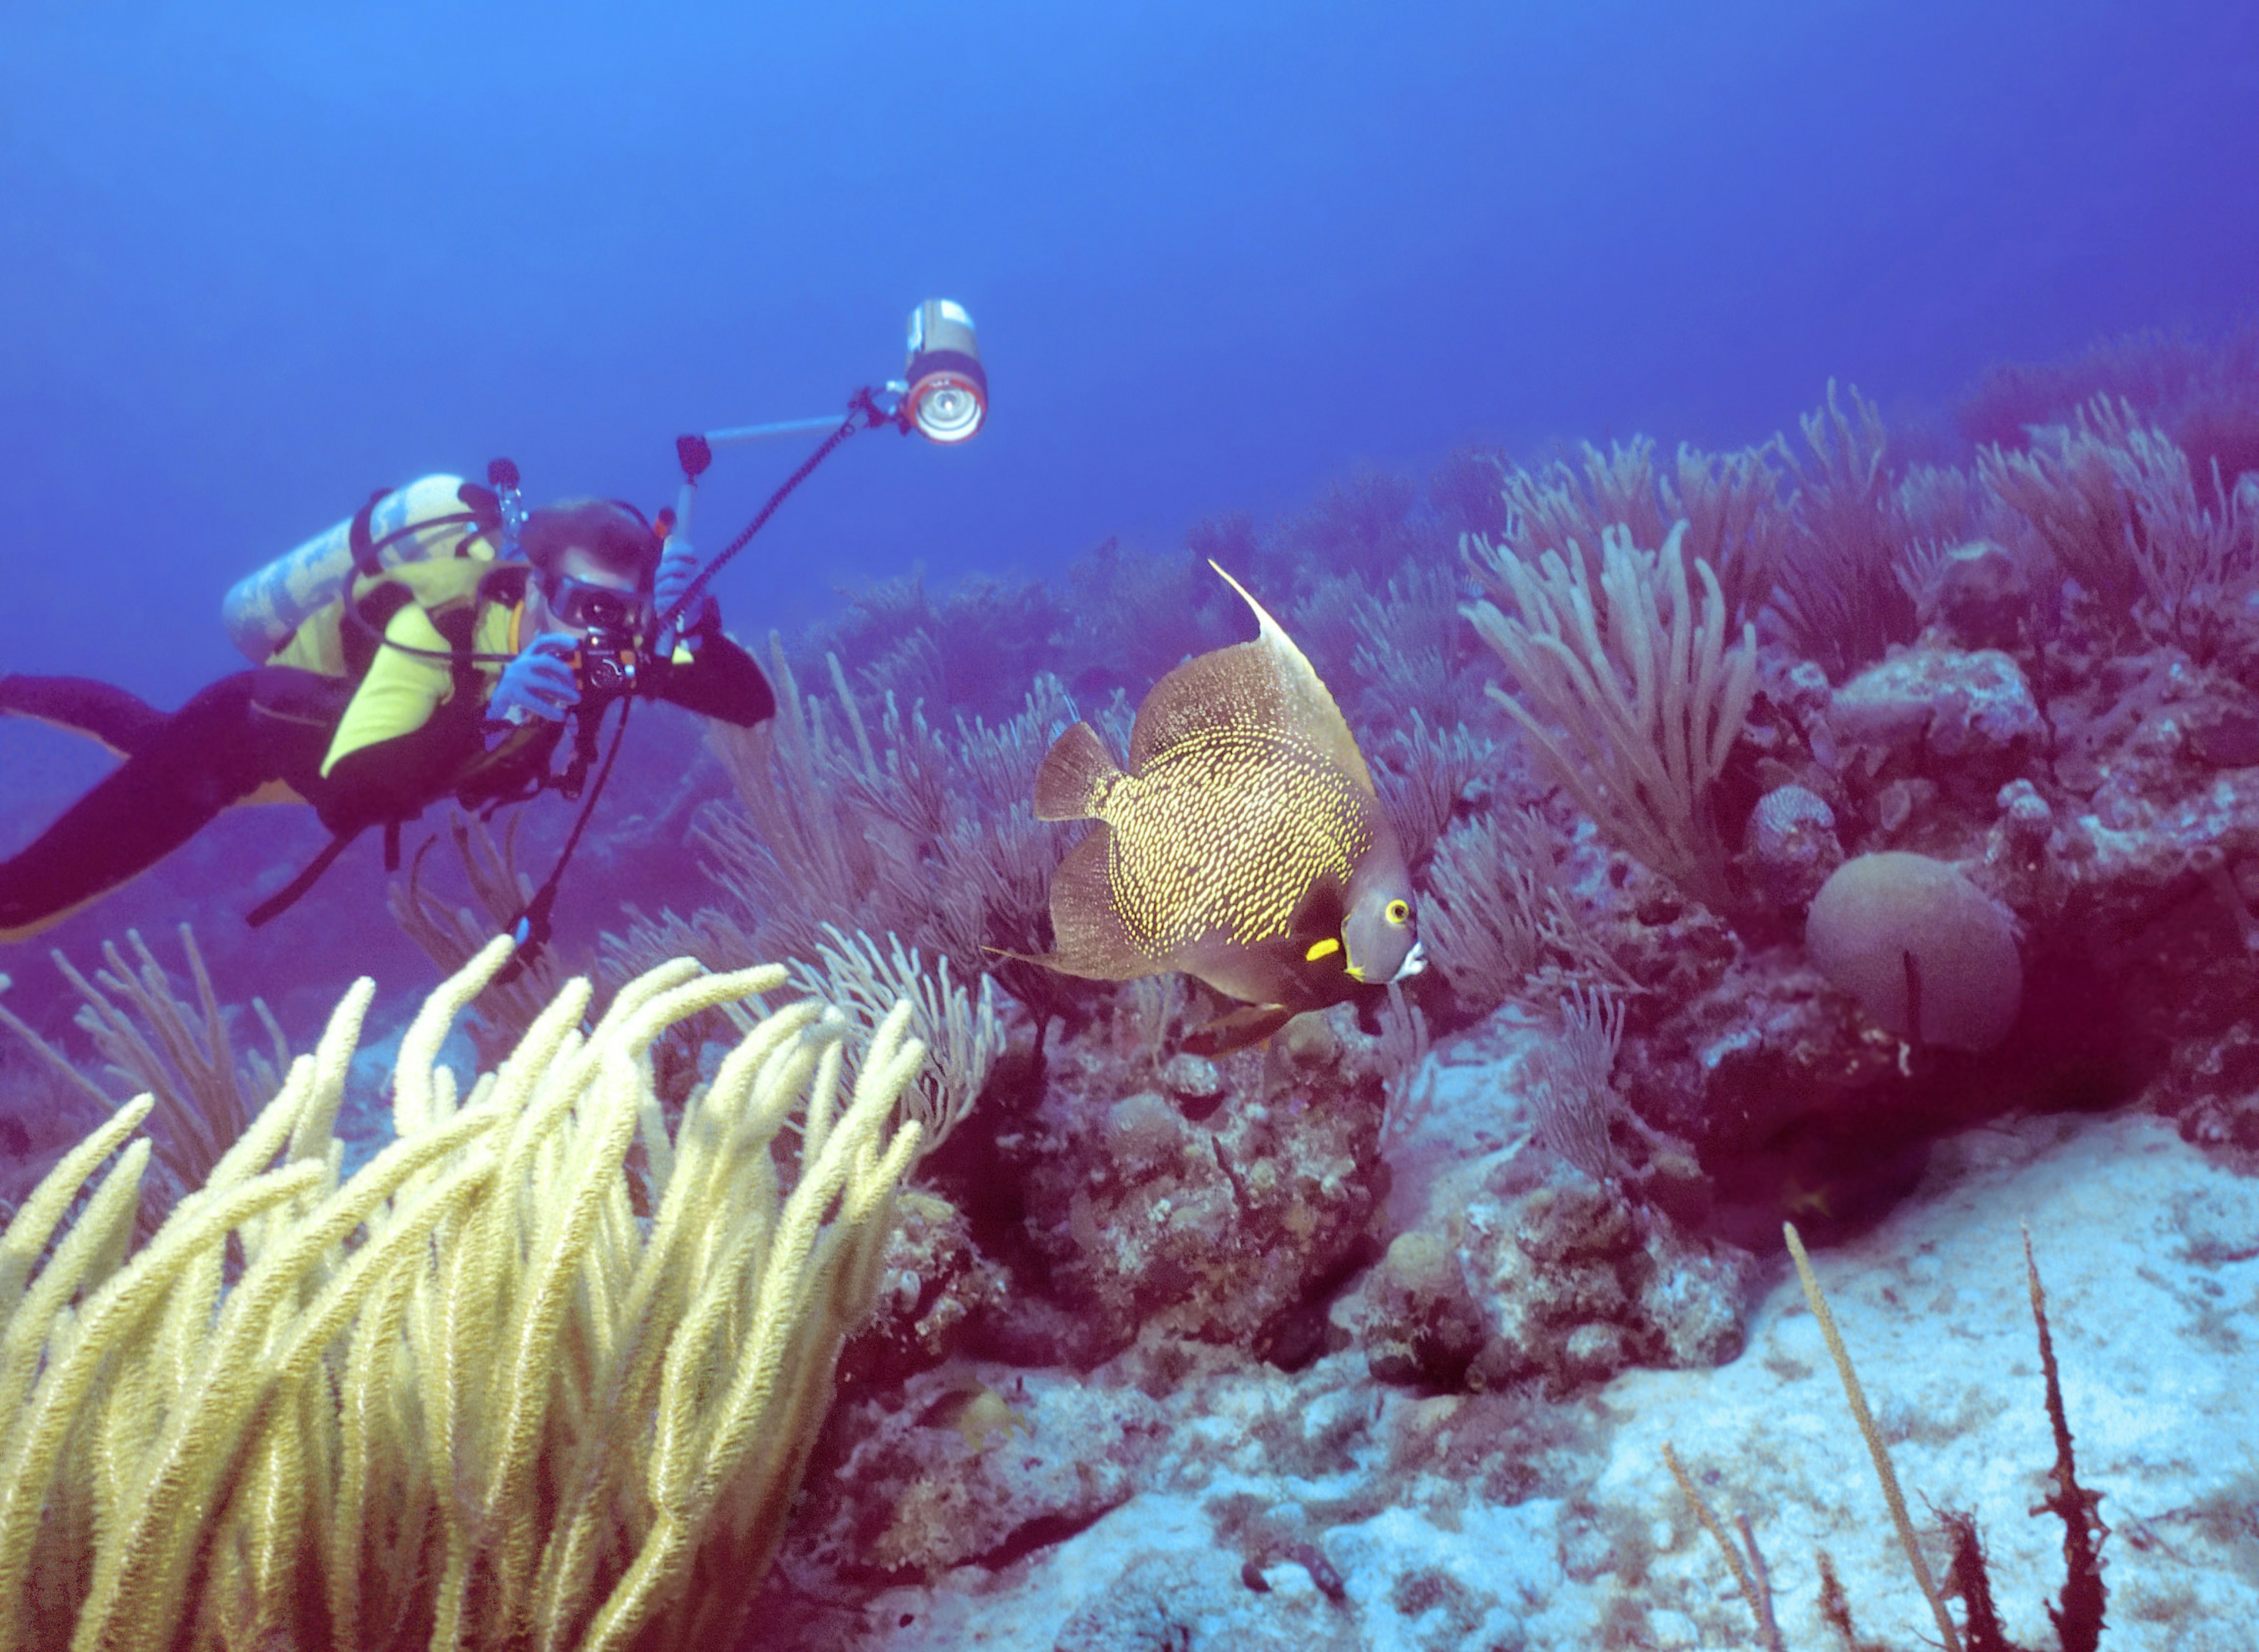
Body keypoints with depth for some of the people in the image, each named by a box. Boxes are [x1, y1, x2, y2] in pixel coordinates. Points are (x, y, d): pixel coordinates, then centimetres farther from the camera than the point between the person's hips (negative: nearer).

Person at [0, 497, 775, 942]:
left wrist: (690, 626, -47)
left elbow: (754, 705, -30)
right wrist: (487, 718, -63)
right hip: (247, 728, -7)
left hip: (319, 728, 7)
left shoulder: (601, 643, -26)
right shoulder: (441, 628, -43)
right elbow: (347, 796, -51)